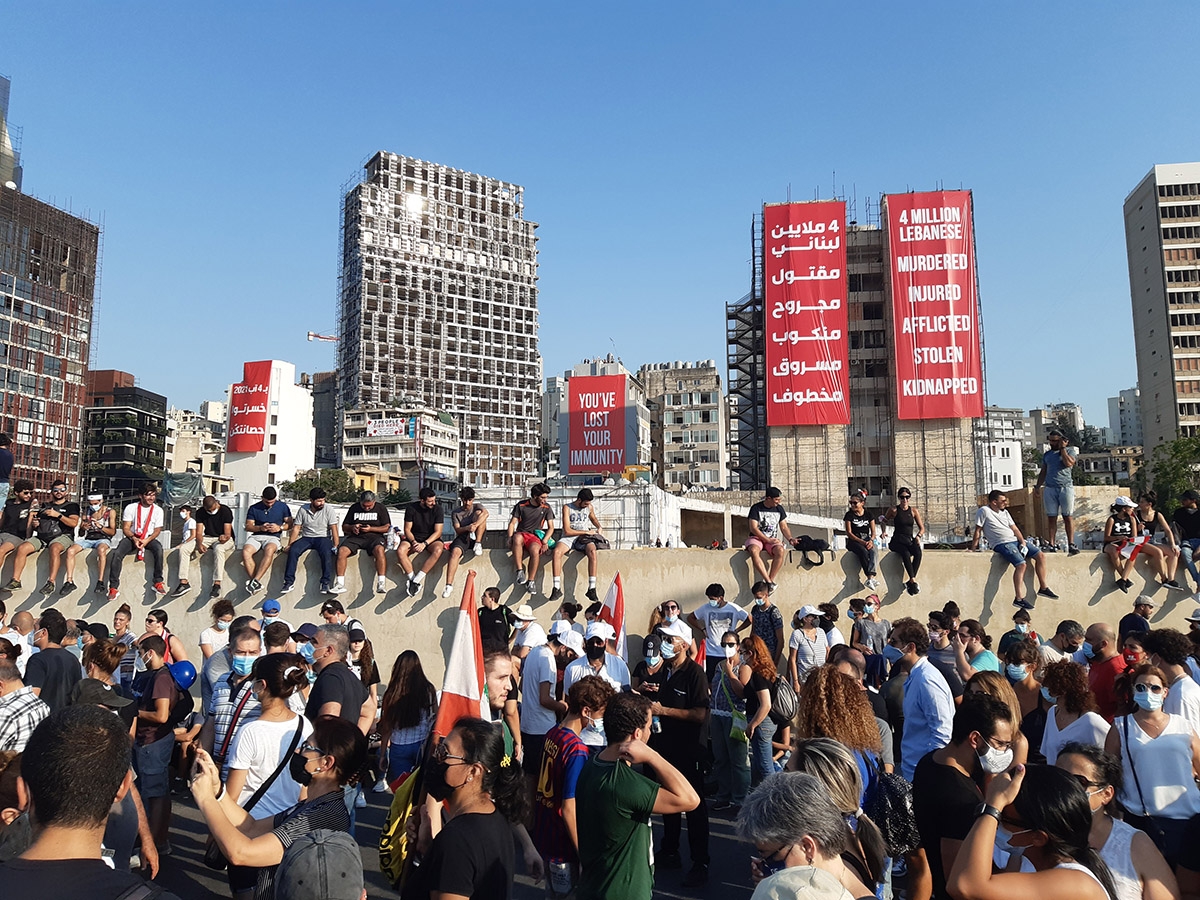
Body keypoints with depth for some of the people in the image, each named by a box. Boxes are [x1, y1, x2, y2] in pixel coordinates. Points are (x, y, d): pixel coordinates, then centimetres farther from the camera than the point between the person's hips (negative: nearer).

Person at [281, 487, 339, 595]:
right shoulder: (303, 510, 2)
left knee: (327, 553, -34)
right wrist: (289, 545, -5)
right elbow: (296, 528, 3)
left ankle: (325, 583, -27)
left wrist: (335, 546, -19)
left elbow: (334, 529, -10)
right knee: (293, 551, -25)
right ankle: (289, 582, -19)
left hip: (323, 538, -2)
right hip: (306, 538, 2)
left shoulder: (329, 510, -5)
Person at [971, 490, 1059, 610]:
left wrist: (1022, 542, -2)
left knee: (1040, 556, 0)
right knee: (1021, 564, -28)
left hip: (1015, 540, 9)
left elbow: (1014, 528, 15)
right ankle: (1019, 598, -27)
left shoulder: (1005, 512, 19)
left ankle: (1043, 588, 12)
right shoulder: (984, 511, -5)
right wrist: (972, 550, -10)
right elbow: (978, 531, -7)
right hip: (1001, 544, -9)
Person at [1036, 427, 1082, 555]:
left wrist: (1062, 448, -6)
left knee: (1068, 516, -4)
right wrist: (1038, 486, 12)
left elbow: (1068, 463, -15)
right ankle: (1051, 544, -2)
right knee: (1051, 517, 0)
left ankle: (1071, 544, -4)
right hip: (1049, 488, 4)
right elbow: (1043, 471, 21)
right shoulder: (1047, 454, 18)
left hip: (1065, 487, -4)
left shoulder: (1070, 450, 5)